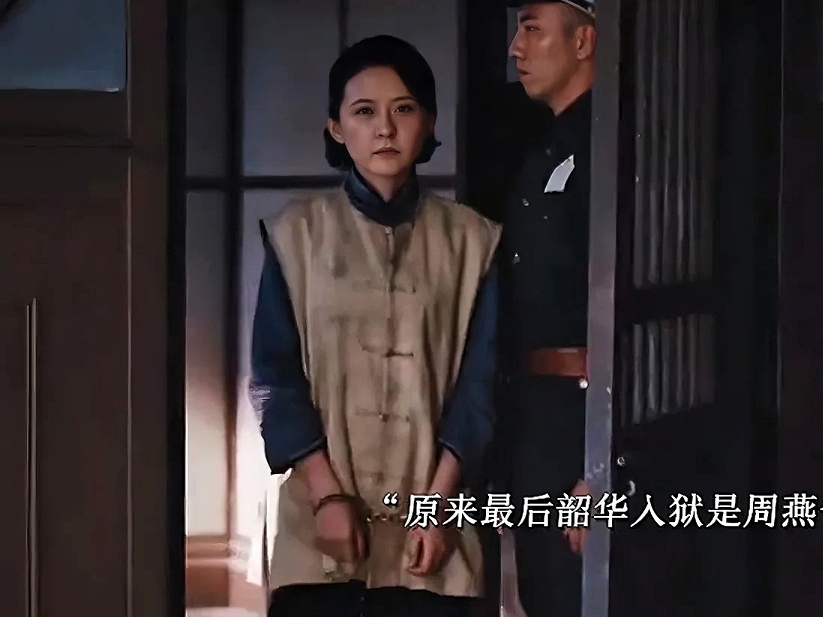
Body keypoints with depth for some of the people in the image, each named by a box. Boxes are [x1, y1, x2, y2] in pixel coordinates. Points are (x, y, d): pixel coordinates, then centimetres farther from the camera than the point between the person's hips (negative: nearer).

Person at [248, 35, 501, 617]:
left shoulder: (471, 240, 7)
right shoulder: (298, 233, 5)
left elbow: (481, 383, 4)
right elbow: (275, 377, 2)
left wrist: (441, 500, -6)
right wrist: (326, 493, -8)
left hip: (430, 525, 1)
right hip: (321, 522, 0)